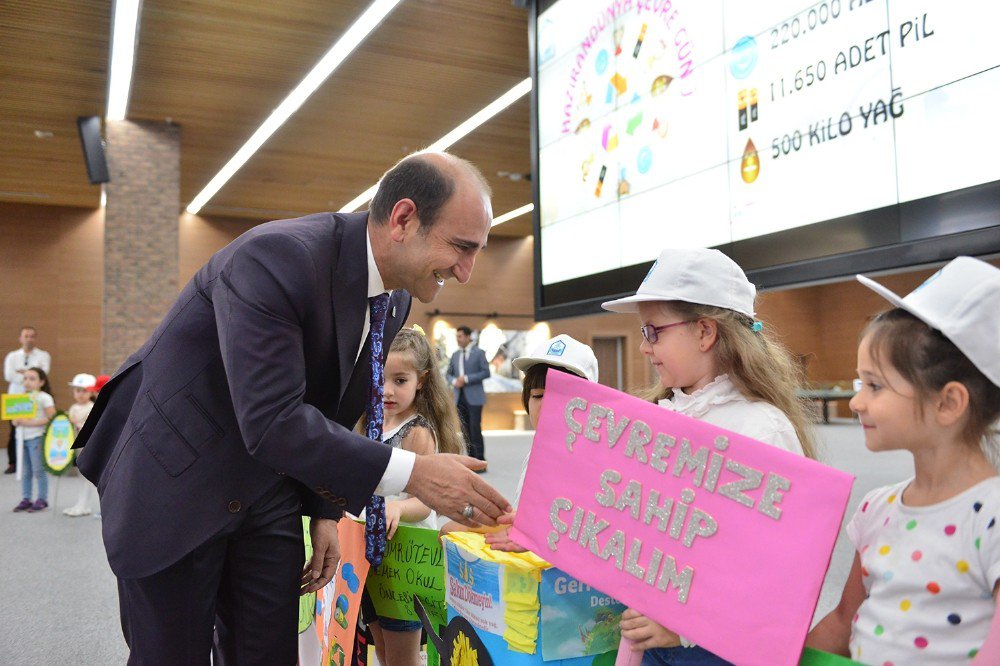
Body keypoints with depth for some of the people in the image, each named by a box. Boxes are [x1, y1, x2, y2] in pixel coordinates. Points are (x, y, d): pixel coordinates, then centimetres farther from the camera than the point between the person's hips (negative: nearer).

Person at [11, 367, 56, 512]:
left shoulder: (44, 397, -7)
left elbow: (52, 418, -15)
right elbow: (14, 419, 17)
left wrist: (31, 423, -20)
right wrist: (16, 421, -6)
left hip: (37, 438, -7)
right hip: (22, 438, 7)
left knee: (38, 470, -1)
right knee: (25, 471, 11)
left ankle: (42, 499, 8)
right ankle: (26, 499, 19)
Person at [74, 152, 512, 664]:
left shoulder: (395, 299, -2)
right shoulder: (275, 256, -29)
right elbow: (271, 423, -34)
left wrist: (326, 512, 5)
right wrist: (412, 473, -33)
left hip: (266, 485, 7)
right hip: (173, 482, -6)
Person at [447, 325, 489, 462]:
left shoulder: (479, 353, 0)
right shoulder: (455, 355, 15)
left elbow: (486, 372, -7)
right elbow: (449, 374, 17)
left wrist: (466, 379, -14)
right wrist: (454, 381, -6)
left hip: (474, 397, -5)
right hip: (460, 397, 5)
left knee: (475, 429, -9)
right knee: (465, 430, 4)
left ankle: (480, 461, -4)